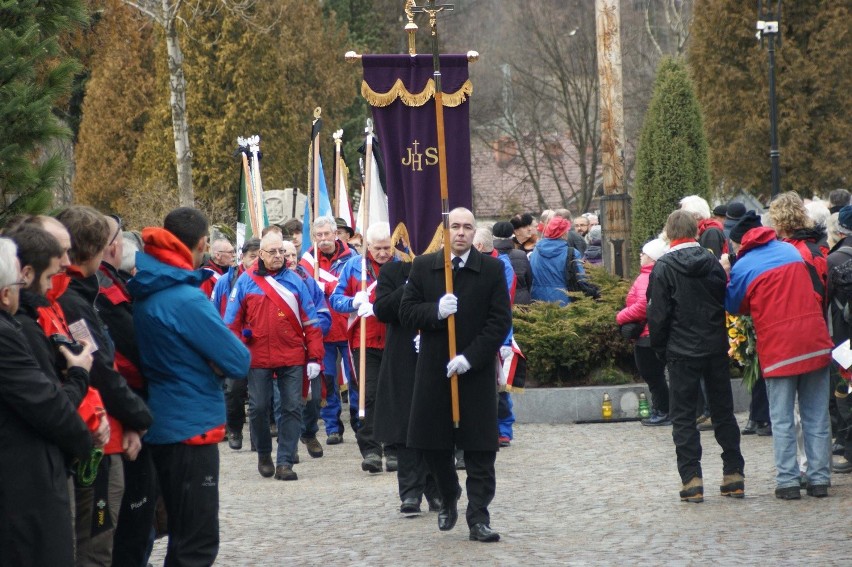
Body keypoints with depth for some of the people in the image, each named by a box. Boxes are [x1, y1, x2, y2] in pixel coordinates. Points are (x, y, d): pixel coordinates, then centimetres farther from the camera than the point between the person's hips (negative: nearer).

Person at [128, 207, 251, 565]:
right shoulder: (187, 300, -21)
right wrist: (217, 362, 1)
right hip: (192, 427, -9)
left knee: (185, 535, 20)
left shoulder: (148, 293, 5)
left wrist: (209, 362, -3)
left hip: (164, 427, 9)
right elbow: (239, 362, -18)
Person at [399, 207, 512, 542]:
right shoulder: (423, 267, 4)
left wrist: (470, 357, -15)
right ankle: (448, 499, 33)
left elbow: (500, 321, -5)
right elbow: (407, 313, 2)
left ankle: (479, 519, 1)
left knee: (480, 451, -3)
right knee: (434, 446, 8)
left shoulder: (492, 269, -1)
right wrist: (436, 312, -18)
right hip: (434, 371, 2)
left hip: (477, 372, -2)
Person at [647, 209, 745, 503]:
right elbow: (726, 301, 9)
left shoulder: (664, 267, -8)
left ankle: (691, 479, -5)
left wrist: (659, 348, 3)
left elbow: (658, 314, -9)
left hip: (682, 351, -4)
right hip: (716, 347, 4)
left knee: (683, 415, 2)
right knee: (723, 411, 12)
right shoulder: (712, 262, 3)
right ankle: (734, 474, 13)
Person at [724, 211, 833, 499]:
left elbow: (734, 306, 9)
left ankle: (788, 481, -1)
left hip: (778, 348, -4)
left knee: (782, 420, 3)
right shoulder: (790, 251, 12)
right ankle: (820, 479, 8)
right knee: (817, 417, 8)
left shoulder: (742, 267, -2)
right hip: (815, 342, 4)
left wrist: (724, 277, 23)